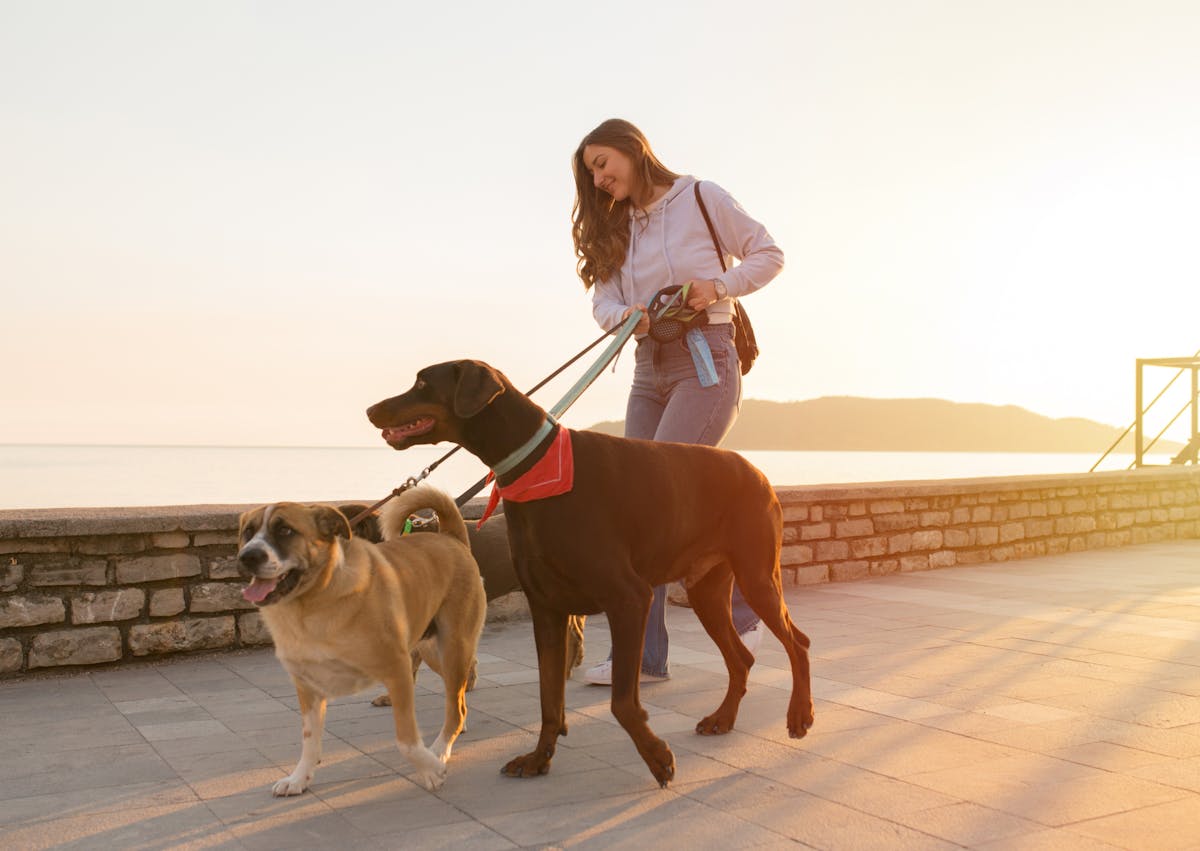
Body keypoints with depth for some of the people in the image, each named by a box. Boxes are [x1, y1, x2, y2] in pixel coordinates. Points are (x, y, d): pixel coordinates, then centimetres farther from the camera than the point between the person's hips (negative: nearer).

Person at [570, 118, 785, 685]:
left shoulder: (701, 198, -1)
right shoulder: (615, 228, 16)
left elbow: (769, 254, 3)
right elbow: (603, 300, 6)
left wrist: (719, 286, -14)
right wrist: (626, 315, -17)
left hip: (705, 362, -6)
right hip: (649, 369, 6)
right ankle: (644, 656, 6)